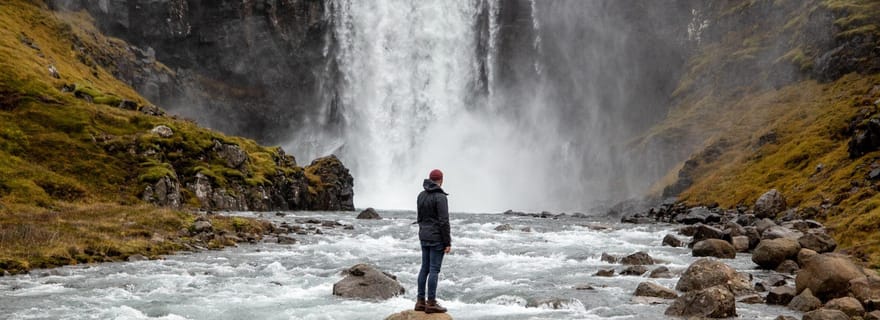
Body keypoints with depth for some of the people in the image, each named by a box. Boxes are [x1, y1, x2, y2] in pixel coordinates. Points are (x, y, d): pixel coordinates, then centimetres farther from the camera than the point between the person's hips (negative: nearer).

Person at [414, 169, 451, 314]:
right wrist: (448, 243, -13)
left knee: (425, 268, 12)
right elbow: (444, 222, -17)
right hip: (437, 238, -8)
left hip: (424, 236, 8)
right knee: (434, 270, -4)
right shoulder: (440, 197, -15)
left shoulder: (421, 195, 8)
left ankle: (420, 301, 14)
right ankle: (431, 303, -1)